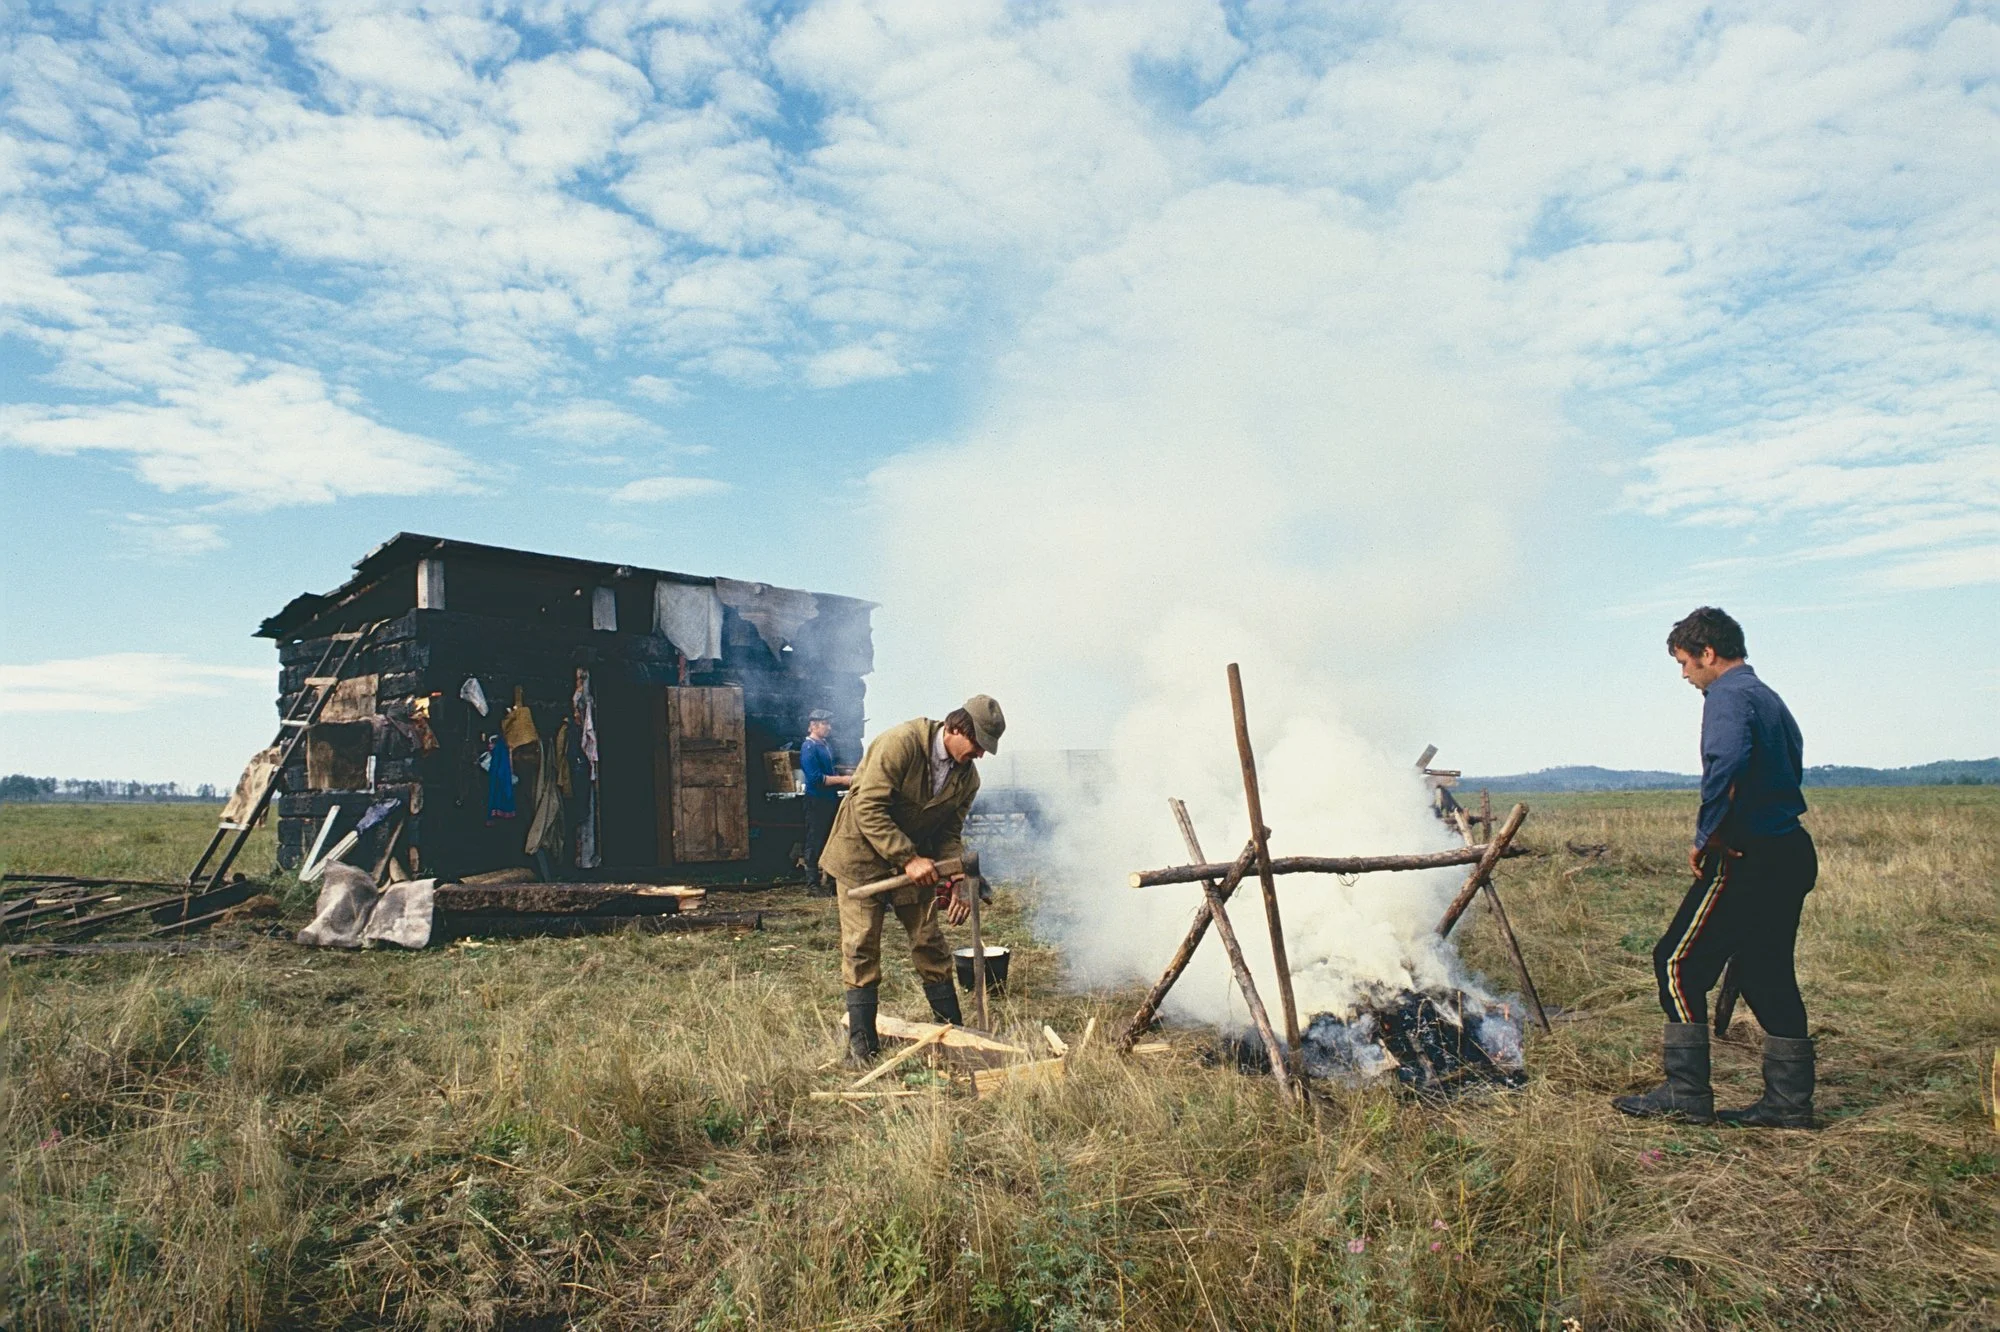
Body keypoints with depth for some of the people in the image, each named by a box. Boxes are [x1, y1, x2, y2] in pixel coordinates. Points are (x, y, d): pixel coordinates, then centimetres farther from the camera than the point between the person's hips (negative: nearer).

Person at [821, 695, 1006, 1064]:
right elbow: (868, 809, -27)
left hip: (916, 859, 5)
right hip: (863, 854, -5)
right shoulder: (900, 743, -25)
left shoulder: (967, 777, -4)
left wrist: (953, 882, -12)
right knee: (861, 948, -4)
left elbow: (950, 834, 4)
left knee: (930, 944, 5)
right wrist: (908, 859, -28)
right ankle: (861, 1043, 7)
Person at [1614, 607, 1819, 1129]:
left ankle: (1685, 1095, 0)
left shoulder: (1728, 697, -13)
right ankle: (1789, 1100, 20)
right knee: (1768, 973, 15)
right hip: (1791, 853, 10)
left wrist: (1705, 838, -21)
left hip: (1747, 857, -10)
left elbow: (1727, 765, -32)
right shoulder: (1769, 698, 18)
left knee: (1680, 962, -2)